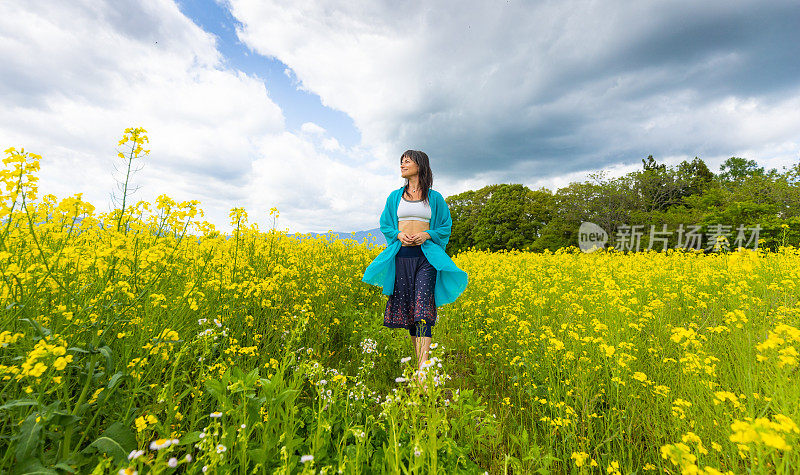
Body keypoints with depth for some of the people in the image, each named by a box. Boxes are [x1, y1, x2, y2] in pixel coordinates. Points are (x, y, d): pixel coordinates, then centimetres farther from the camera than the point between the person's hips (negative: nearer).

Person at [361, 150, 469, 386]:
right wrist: (398, 234, -4)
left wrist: (426, 235, -8)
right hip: (401, 255, 3)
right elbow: (385, 224, 17)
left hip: (426, 254, -3)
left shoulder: (435, 197, 9)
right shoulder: (394, 197, 16)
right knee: (407, 305, 4)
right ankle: (420, 355, 22)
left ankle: (423, 369, -13)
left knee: (423, 305, -13)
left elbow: (446, 226, 10)